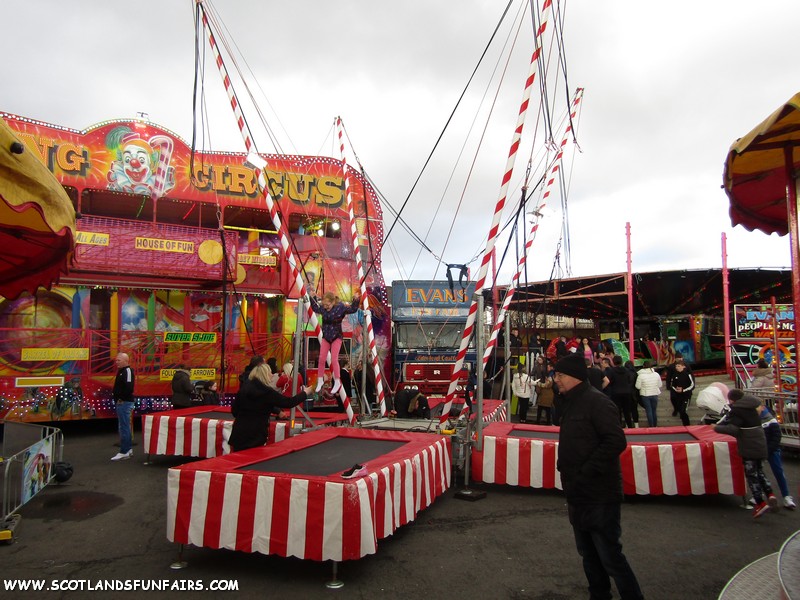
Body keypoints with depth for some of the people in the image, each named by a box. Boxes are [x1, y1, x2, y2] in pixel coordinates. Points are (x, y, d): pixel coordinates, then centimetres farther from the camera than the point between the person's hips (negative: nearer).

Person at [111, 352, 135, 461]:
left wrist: (121, 398, -17)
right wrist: (115, 394, 7)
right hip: (122, 402, 11)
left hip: (124, 403, -11)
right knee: (125, 426, 16)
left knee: (124, 427, -7)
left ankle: (124, 452, -4)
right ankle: (129, 449, 24)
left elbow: (129, 387, -25)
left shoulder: (128, 371, -15)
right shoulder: (121, 371, 16)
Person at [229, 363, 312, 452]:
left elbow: (234, 409, 10)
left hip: (239, 432, 6)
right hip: (256, 435, -5)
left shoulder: (244, 388, 4)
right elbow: (289, 403, -7)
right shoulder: (267, 392, -12)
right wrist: (304, 393, 8)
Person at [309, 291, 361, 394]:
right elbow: (315, 308, 15)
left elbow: (352, 309, -11)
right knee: (322, 359, 4)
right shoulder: (322, 308, -7)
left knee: (334, 359, -6)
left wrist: (356, 300, -26)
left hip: (336, 337, -4)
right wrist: (312, 298, 9)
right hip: (325, 336, 4)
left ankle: (337, 382, 8)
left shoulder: (340, 307, -18)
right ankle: (320, 380, 20)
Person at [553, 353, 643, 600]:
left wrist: (585, 474, -23)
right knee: (588, 554, 19)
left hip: (599, 496, -9)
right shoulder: (570, 403, 13)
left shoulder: (597, 402, -16)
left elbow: (616, 441, -25)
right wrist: (565, 466, 11)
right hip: (578, 495, 9)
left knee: (610, 556, -1)